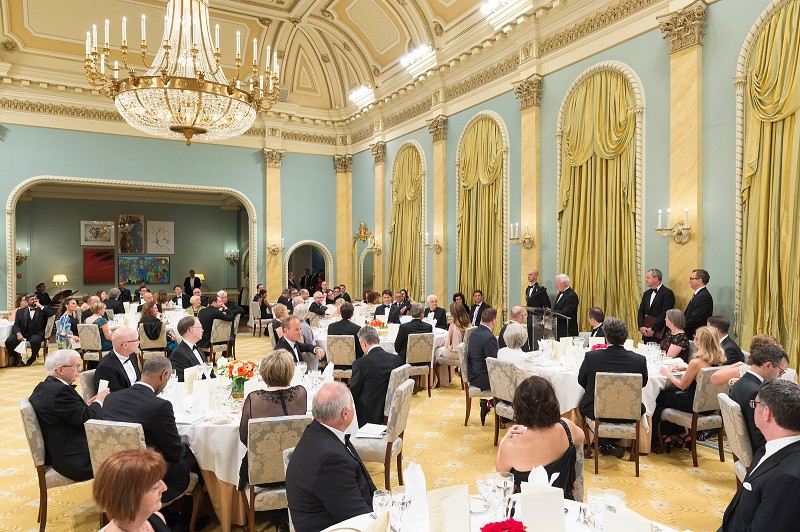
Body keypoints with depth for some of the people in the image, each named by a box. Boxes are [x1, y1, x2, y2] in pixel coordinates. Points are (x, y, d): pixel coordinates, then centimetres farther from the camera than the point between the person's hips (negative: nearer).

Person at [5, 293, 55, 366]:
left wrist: (40, 306, -8)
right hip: (22, 333, 3)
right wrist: (18, 333, -13)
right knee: (9, 341, -24)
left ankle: (33, 357, -4)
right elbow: (16, 325, 8)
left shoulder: (43, 310, 11)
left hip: (36, 333, -3)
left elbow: (52, 314, -10)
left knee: (35, 341, -36)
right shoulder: (20, 311, 16)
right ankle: (16, 358, 5)